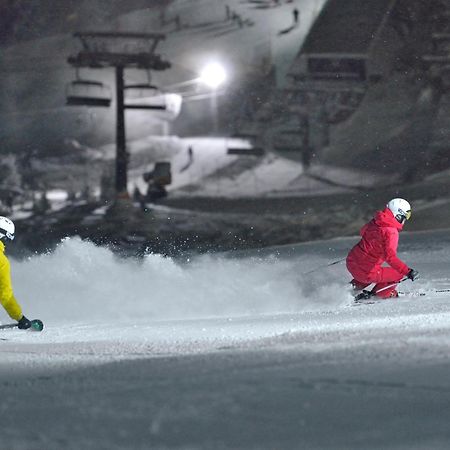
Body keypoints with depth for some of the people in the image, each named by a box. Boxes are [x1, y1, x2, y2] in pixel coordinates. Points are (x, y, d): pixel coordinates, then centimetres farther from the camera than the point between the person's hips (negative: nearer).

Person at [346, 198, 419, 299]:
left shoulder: (375, 222, 4)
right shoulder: (391, 232, -20)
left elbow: (363, 232, 26)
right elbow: (390, 257, -30)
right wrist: (408, 271, -32)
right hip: (365, 272, -8)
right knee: (399, 274, 6)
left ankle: (356, 285, 25)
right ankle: (378, 294, 11)